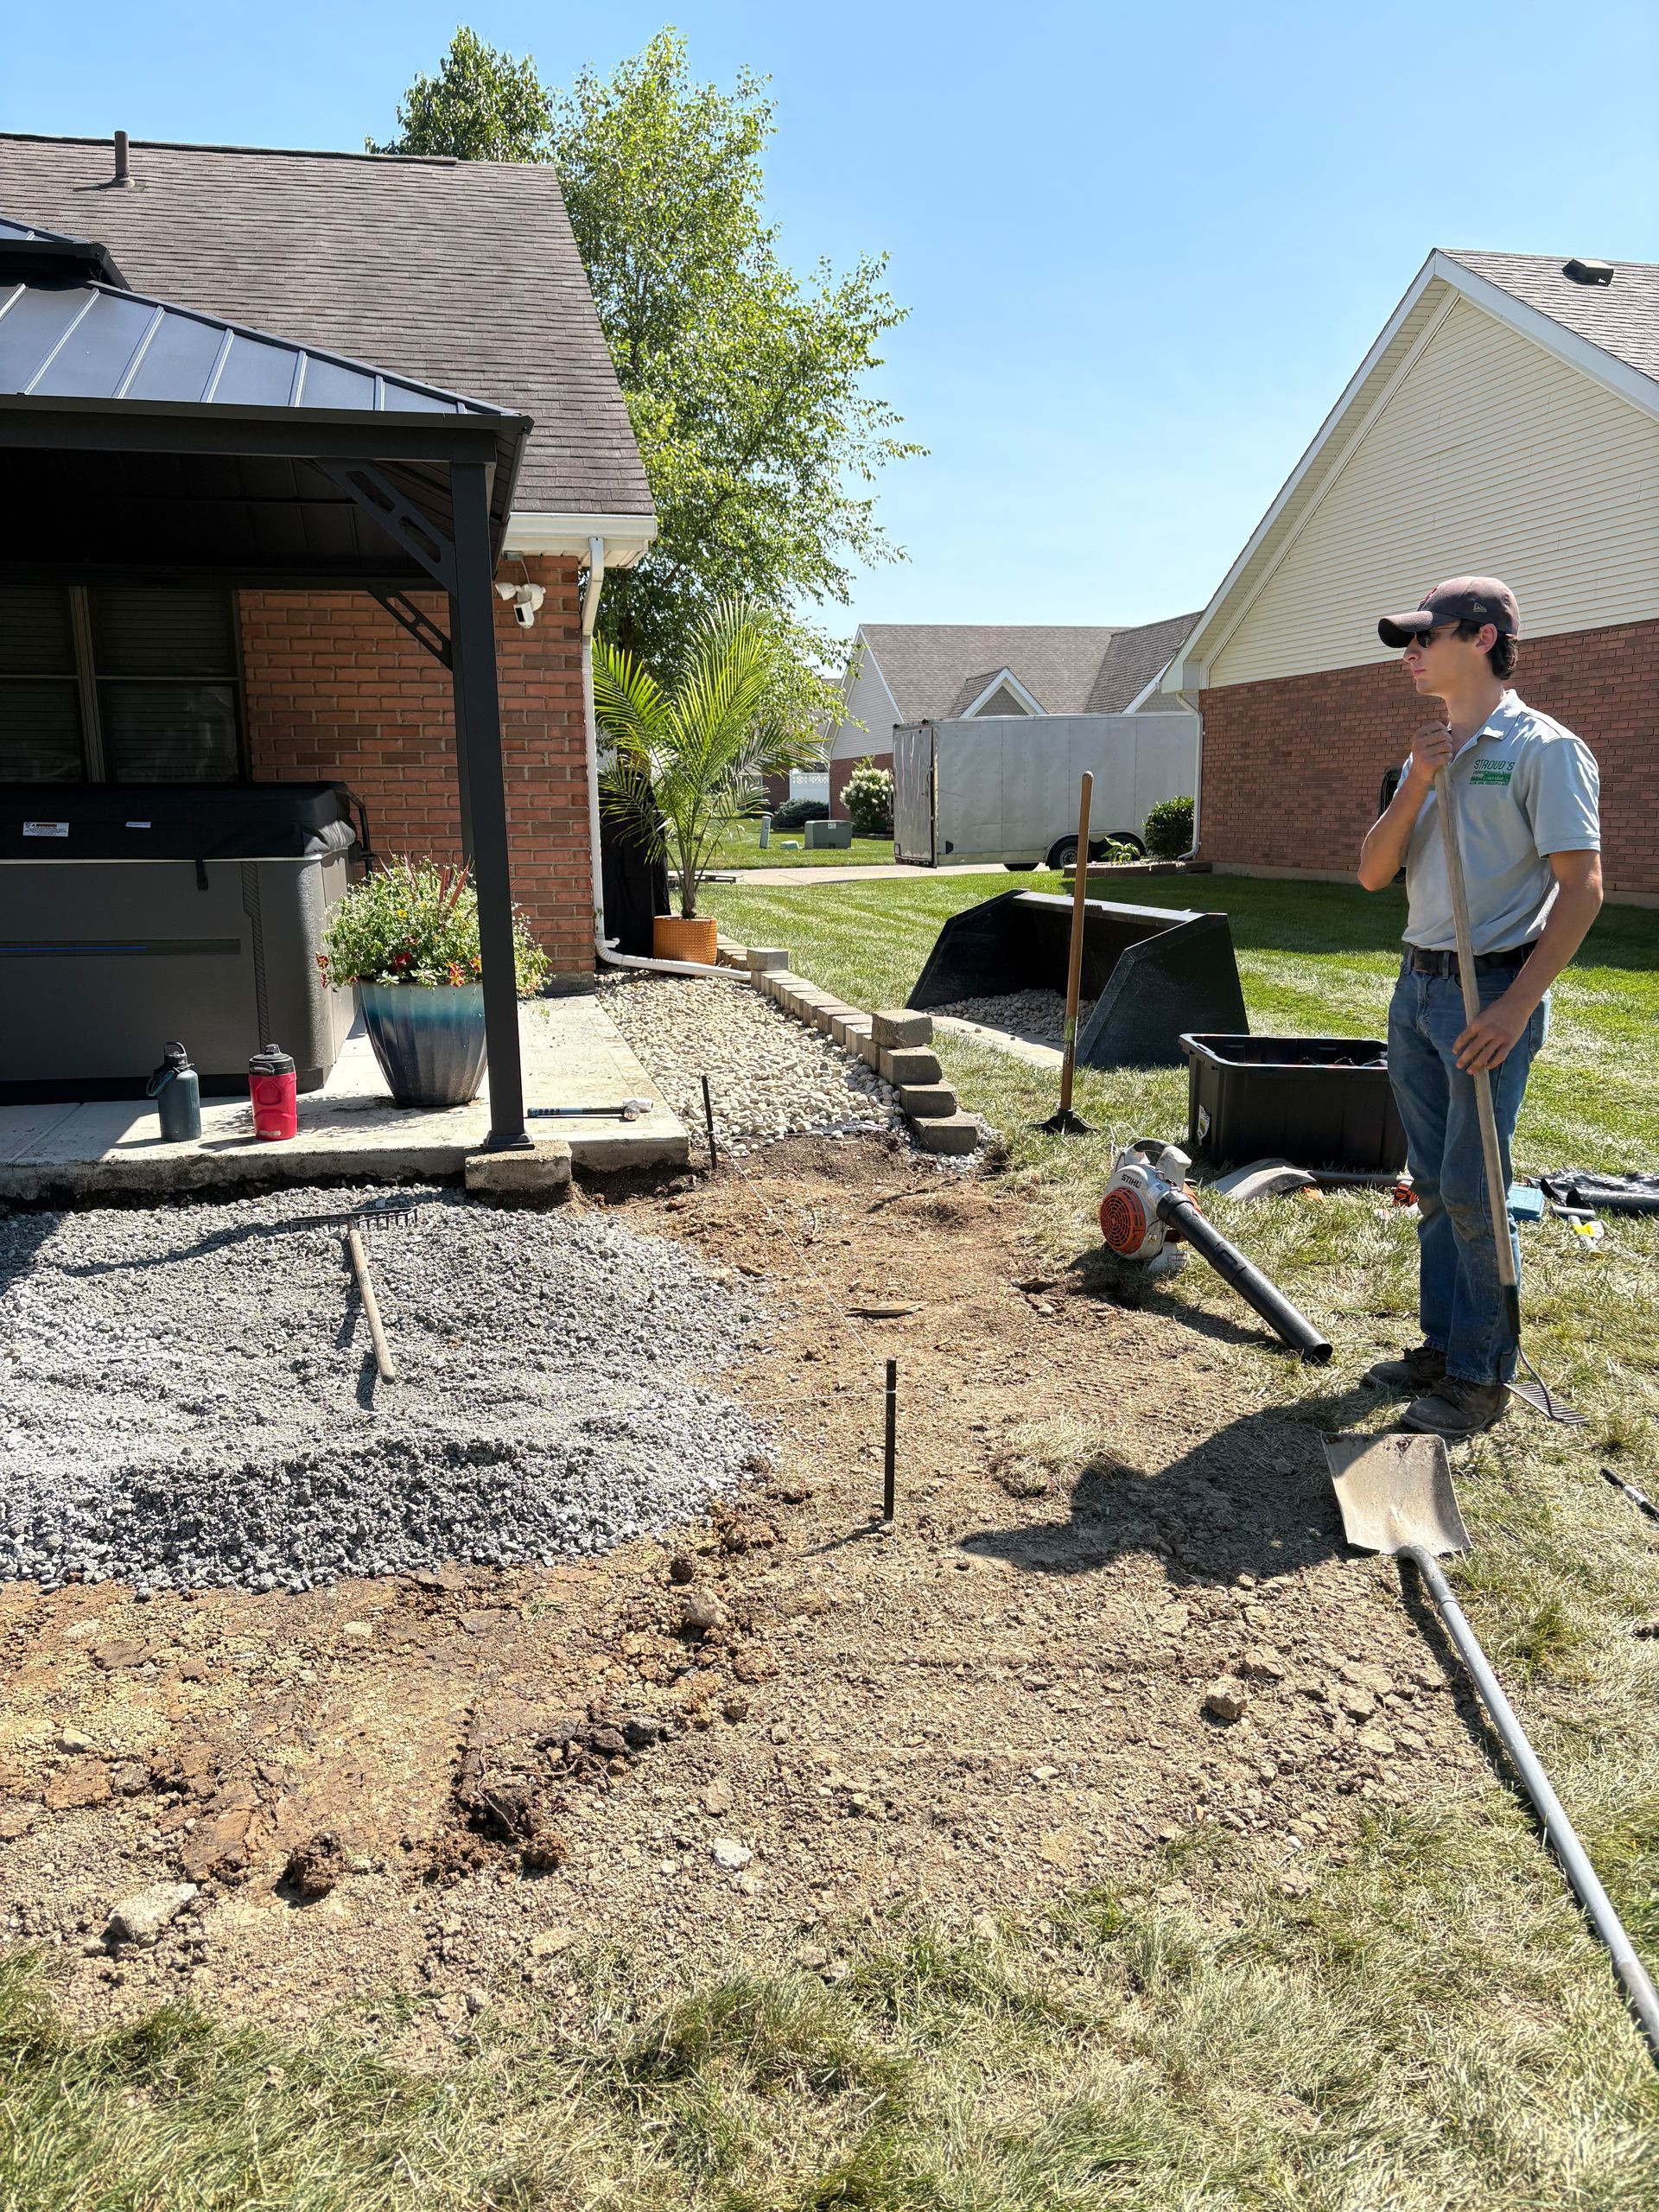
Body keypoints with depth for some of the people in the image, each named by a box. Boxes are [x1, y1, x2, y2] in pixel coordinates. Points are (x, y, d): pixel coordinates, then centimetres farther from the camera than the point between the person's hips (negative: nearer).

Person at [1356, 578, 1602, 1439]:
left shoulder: (1544, 748, -9)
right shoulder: (1431, 754, 14)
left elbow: (1581, 885, -15)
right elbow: (1373, 873, 7)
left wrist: (1516, 1006, -21)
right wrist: (1416, 784, -7)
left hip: (1490, 991, -7)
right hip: (1417, 984, 8)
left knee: (1473, 1192, -4)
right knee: (1435, 1185, 13)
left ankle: (1482, 1374, 9)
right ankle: (1443, 1345, 25)